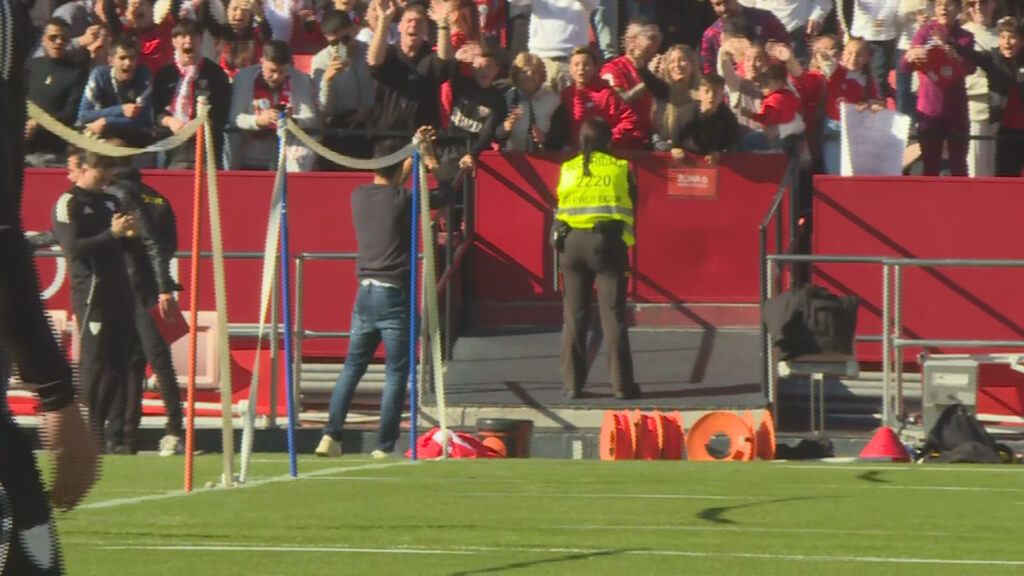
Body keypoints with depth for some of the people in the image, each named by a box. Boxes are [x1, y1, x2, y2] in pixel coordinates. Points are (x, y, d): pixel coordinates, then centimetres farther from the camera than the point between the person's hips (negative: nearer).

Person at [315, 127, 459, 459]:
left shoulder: (359, 196, 6)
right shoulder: (401, 200, -11)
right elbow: (445, 194, 2)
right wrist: (429, 156, 12)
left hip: (365, 293, 6)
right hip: (394, 295, -6)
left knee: (352, 367, 12)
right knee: (396, 373, 1)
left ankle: (331, 435, 2)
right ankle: (384, 446, -1)